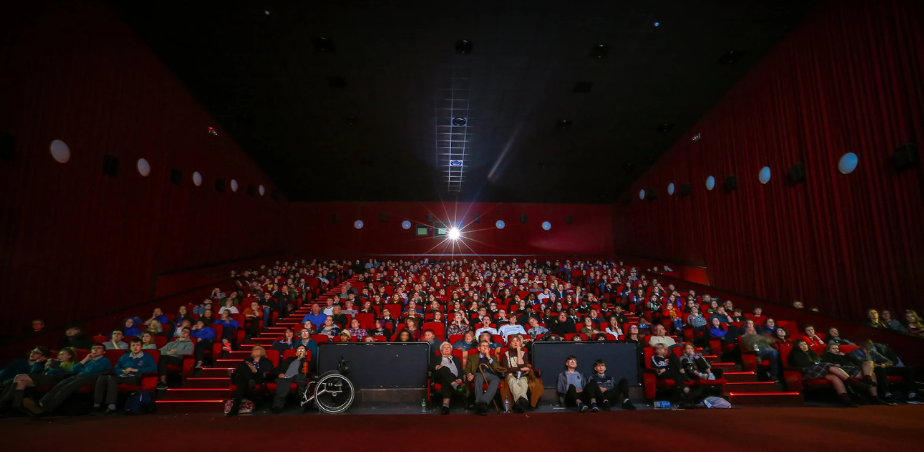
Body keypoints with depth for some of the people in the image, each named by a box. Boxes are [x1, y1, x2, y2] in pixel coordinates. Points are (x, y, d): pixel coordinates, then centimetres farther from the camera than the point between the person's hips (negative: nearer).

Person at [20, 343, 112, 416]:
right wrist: (85, 359, 18)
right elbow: (73, 370, 22)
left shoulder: (105, 360, 14)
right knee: (58, 387, -26)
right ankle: (40, 404, -50)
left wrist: (80, 371, 15)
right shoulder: (88, 360, 36)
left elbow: (92, 370, -2)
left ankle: (47, 409, -50)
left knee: (67, 388, -34)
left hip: (90, 378, -6)